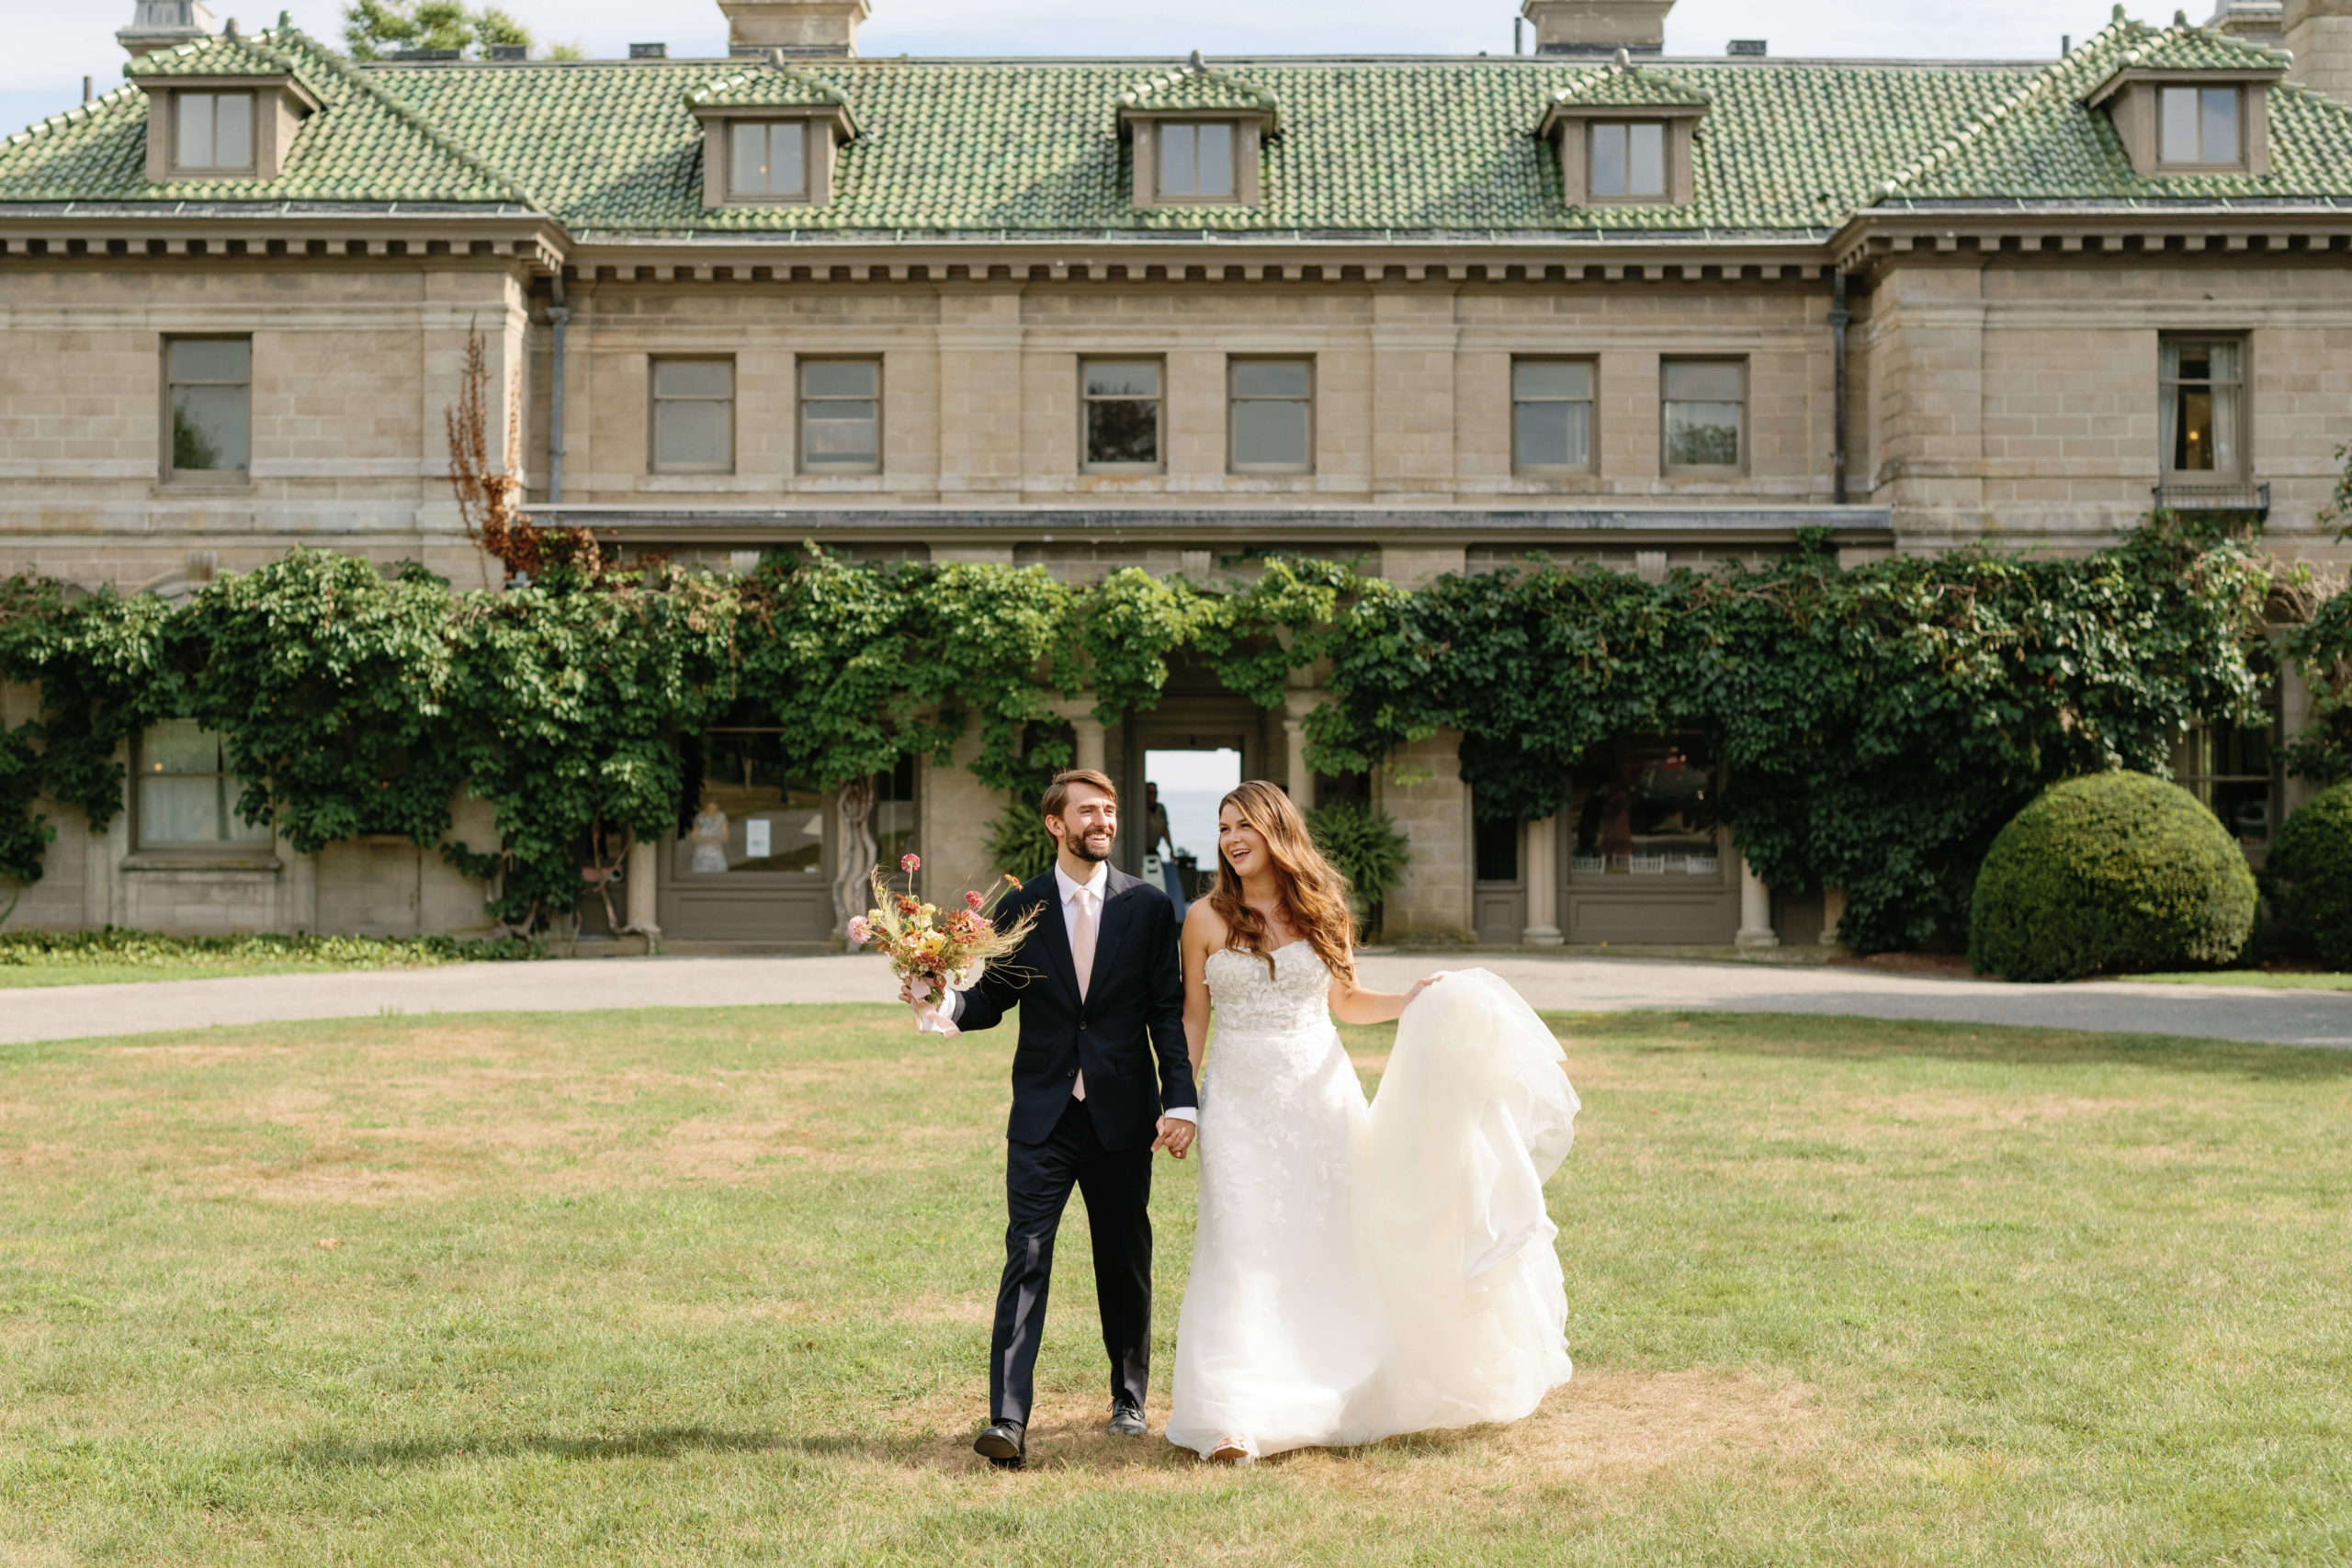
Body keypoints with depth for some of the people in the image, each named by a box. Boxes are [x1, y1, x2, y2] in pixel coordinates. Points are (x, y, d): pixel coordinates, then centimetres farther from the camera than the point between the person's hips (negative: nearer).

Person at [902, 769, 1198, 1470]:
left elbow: (1168, 1011, 0)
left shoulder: (1147, 906, 2)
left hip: (1123, 1116, 1)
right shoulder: (1019, 909, 3)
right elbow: (993, 1000, 6)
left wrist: (1181, 1100, -9)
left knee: (1126, 1264, 13)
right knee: (1026, 1260, -9)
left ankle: (1130, 1398, 32)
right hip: (1043, 1117, 0)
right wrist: (943, 1004, -16)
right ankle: (1007, 1420, -12)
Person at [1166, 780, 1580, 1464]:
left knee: (1333, 1240, 7)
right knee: (1244, 1246, -8)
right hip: (1240, 1101, -2)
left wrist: (1413, 1002, -3)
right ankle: (1237, 1418, -7)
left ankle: (1343, 1399, 22)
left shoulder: (1320, 911, 3)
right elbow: (1194, 1017, 5)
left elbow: (1343, 1001, 12)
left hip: (1320, 1093, 2)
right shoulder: (1207, 920, 0)